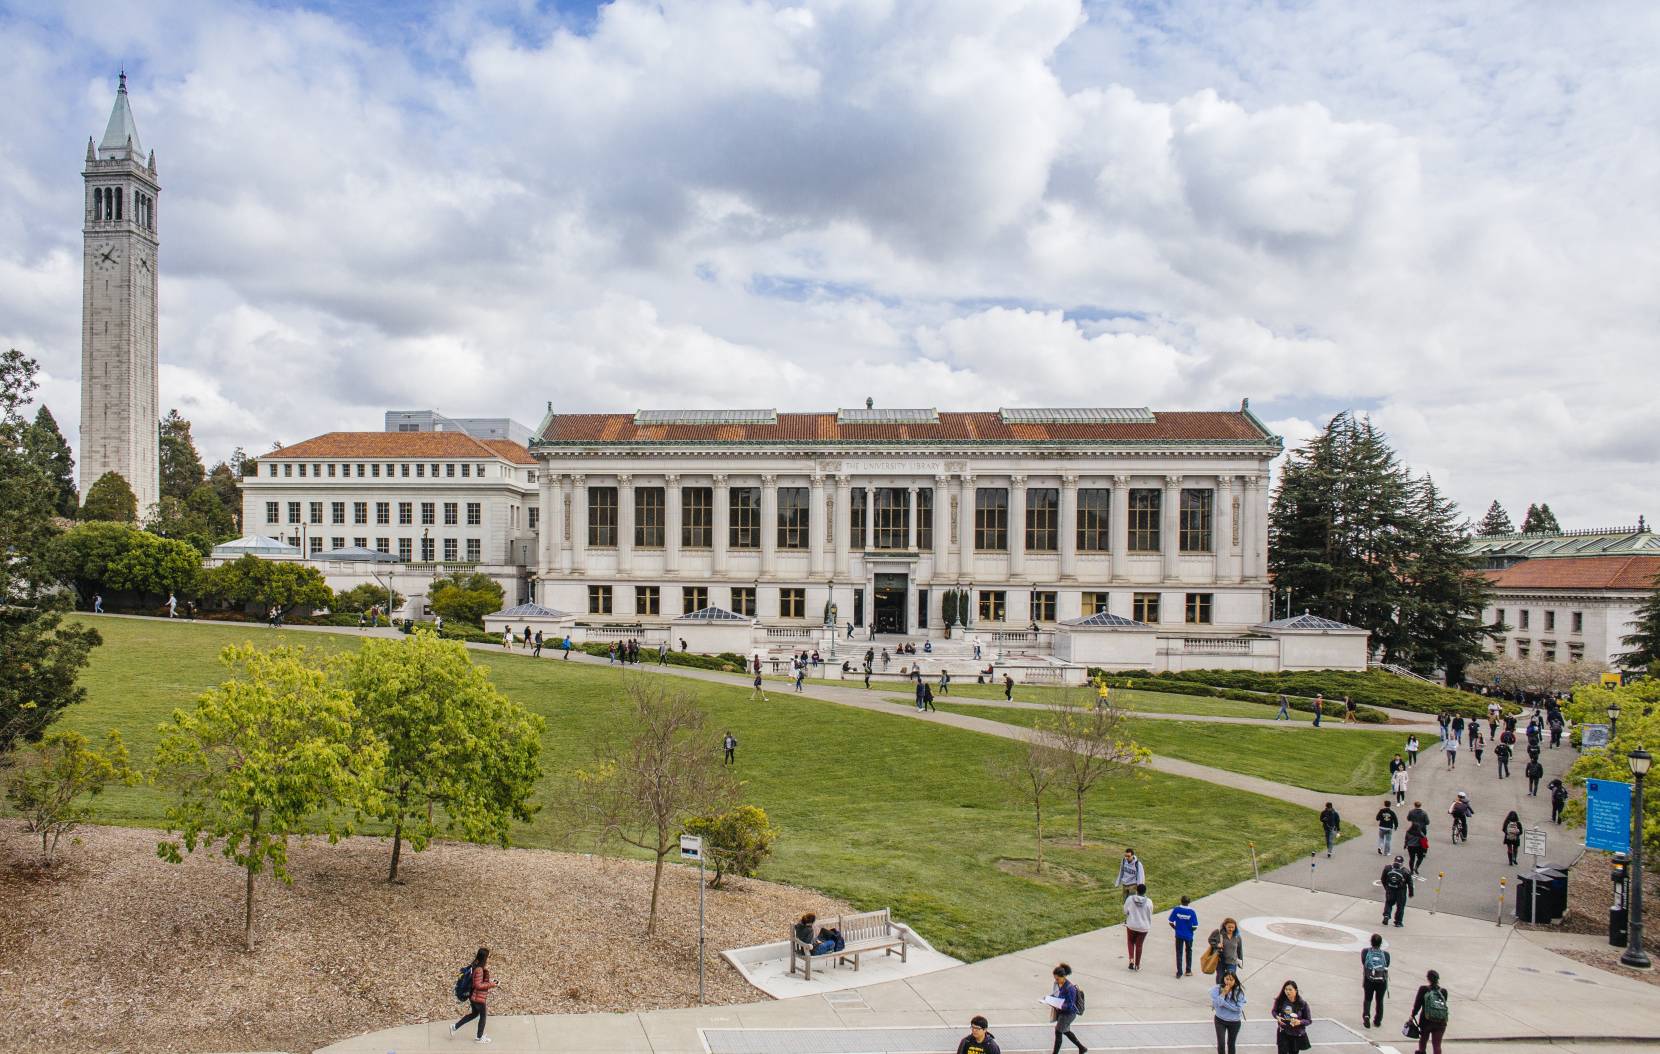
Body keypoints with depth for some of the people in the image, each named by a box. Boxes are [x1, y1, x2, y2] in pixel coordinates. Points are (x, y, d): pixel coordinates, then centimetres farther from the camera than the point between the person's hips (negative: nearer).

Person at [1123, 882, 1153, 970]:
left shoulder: (1130, 899, -16)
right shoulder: (1148, 902, -17)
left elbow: (1125, 911, -5)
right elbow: (1150, 916, -5)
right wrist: (1149, 925, 13)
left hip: (1131, 925, 0)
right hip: (1143, 927, 0)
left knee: (1130, 942, 23)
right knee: (1139, 945, 14)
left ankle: (1131, 959, 6)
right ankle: (1137, 965, 23)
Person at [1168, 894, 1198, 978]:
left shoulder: (1176, 909, -13)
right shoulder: (1192, 912, -15)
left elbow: (1171, 922, -9)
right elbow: (1195, 927, -13)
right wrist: (1191, 930, 7)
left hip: (1179, 935, 0)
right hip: (1189, 936, 0)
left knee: (1179, 953, 11)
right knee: (1188, 952, 21)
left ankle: (1179, 972, 10)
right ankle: (1188, 971, 31)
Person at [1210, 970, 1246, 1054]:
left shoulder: (1239, 991, -15)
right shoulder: (1217, 989, -16)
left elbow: (1239, 1008, -21)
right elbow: (1216, 1004, -24)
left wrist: (1223, 1003, -23)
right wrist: (1223, 993, -31)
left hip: (1234, 1022, 1)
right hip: (1220, 1020, -1)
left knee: (1231, 1044, 17)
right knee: (1221, 1043, -5)